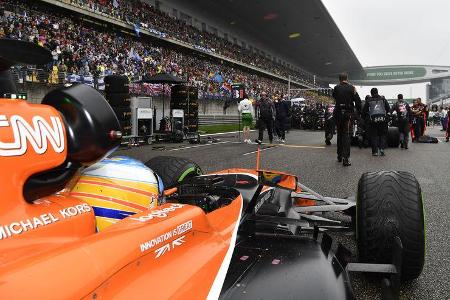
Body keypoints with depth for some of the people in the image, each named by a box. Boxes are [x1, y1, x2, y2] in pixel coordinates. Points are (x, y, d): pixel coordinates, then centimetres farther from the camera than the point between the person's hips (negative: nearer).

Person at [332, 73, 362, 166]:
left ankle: (339, 156, 26)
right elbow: (358, 101, -5)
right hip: (348, 114, -3)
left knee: (340, 134, 16)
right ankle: (346, 159, -12)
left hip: (338, 113, 3)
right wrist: (359, 112, 7)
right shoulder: (351, 88, -5)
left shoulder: (336, 88, 1)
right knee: (347, 135, -3)